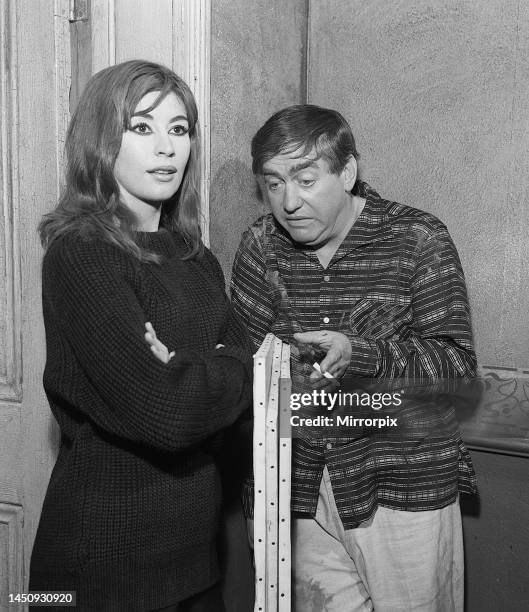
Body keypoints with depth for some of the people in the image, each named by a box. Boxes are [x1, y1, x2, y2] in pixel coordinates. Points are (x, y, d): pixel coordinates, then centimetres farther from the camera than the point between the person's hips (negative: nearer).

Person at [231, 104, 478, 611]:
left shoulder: (419, 239, -10)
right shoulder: (261, 246, 0)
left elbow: (457, 363, -14)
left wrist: (357, 352, -29)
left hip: (405, 484, -2)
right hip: (301, 487, 3)